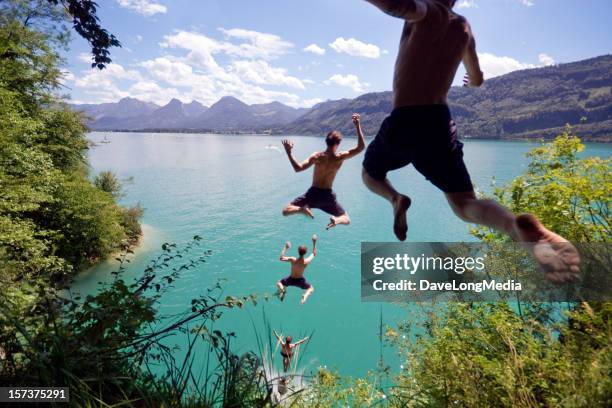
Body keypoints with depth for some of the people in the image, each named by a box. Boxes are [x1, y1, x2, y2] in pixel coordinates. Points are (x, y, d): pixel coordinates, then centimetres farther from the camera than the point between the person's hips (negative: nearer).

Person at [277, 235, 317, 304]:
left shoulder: (293, 260, -28)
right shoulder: (306, 262, -24)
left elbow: (281, 258, -14)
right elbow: (314, 254, -6)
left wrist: (285, 248, -9)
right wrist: (314, 243, -3)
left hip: (291, 280, 0)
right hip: (300, 281, 0)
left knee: (279, 283, 26)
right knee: (311, 288, 24)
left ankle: (282, 289, -10)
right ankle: (305, 296, -10)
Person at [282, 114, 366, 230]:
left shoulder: (317, 156, -15)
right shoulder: (340, 157, -11)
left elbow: (298, 168, -24)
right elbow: (361, 147, -5)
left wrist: (289, 152, -19)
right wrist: (358, 126, -8)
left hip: (313, 193, -1)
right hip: (328, 195, 1)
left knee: (286, 211, 11)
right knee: (346, 219, 20)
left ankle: (302, 209, -20)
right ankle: (336, 219, -17)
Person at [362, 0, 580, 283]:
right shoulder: (464, 29, 20)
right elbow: (477, 79, 37)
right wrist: (473, 79, 60)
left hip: (403, 121, -4)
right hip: (439, 123, 4)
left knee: (370, 174, 25)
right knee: (465, 204, 1)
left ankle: (396, 199, -9)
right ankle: (519, 225, -33)